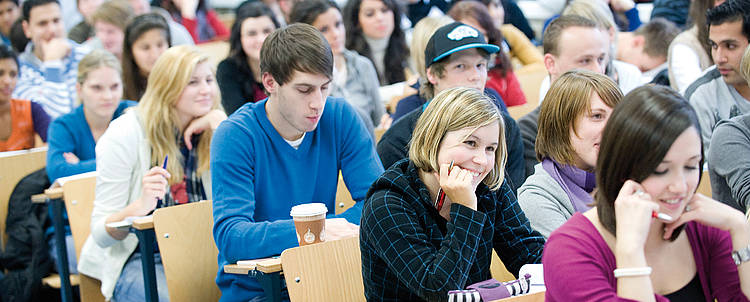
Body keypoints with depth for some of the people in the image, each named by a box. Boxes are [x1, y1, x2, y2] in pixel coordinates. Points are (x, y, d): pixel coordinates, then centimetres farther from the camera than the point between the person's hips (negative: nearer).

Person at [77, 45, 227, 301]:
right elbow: (101, 234, -12)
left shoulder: (212, 133, 5)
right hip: (136, 258, -4)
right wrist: (139, 207, -33)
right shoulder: (124, 136, -8)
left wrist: (221, 127, -10)